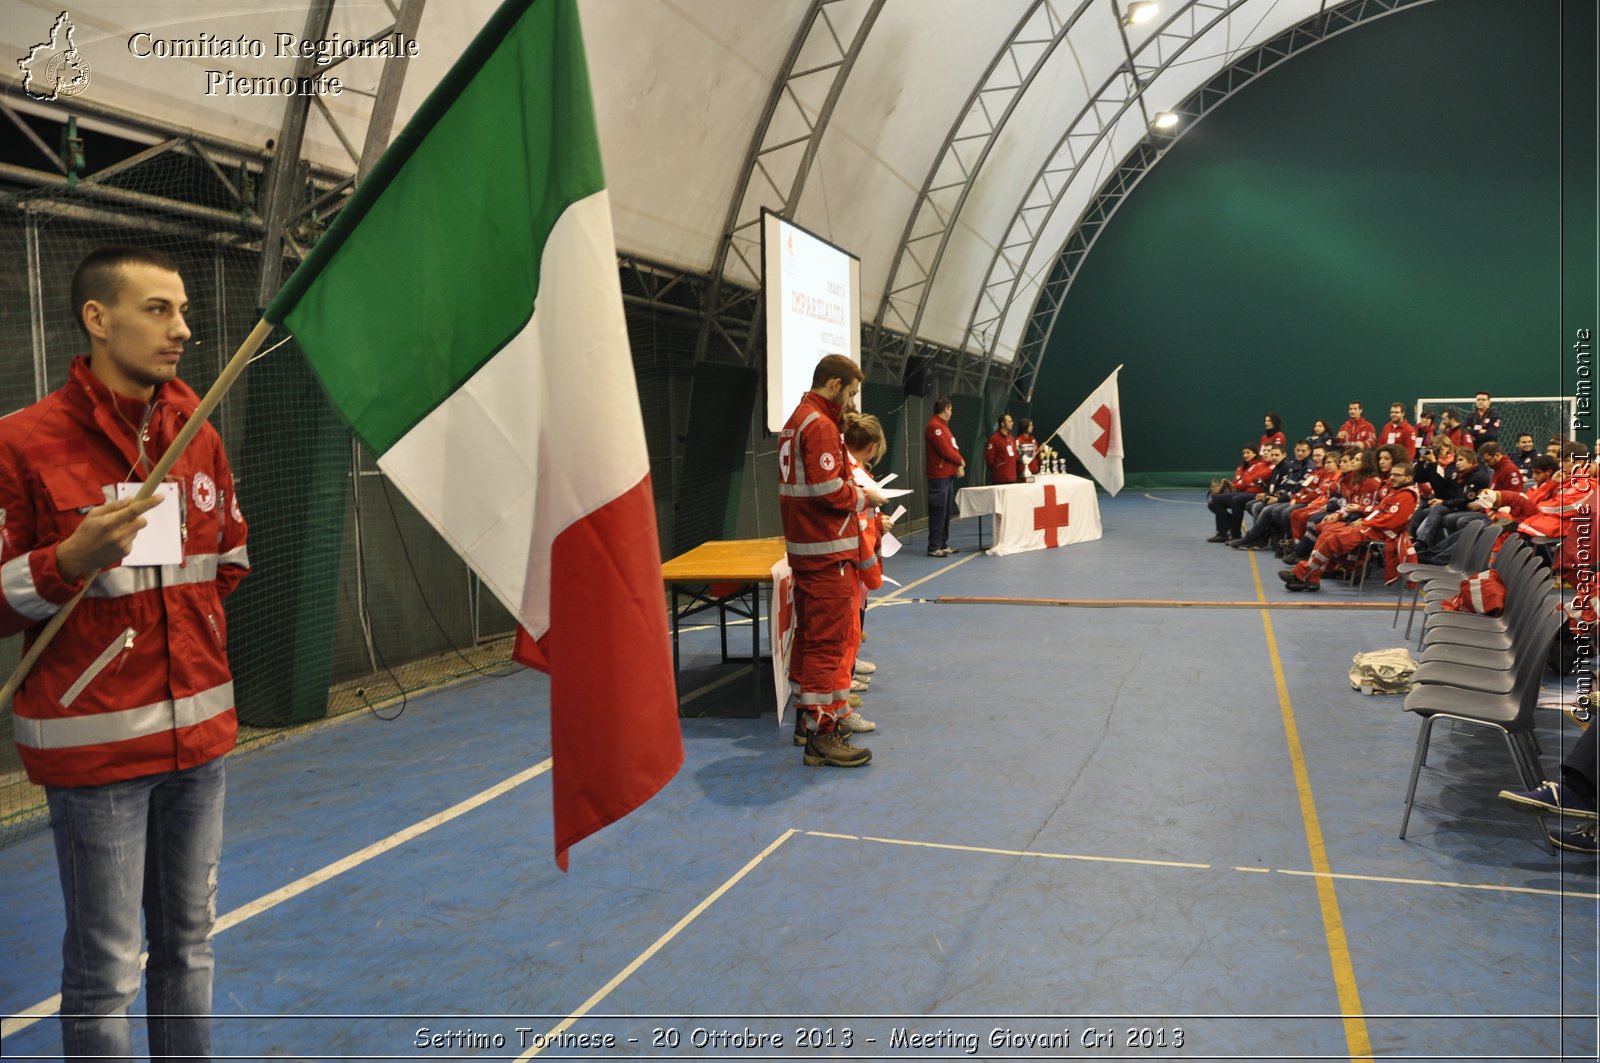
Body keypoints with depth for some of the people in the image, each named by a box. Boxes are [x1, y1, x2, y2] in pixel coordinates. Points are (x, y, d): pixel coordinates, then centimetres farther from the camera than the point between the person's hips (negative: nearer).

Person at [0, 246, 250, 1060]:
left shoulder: (198, 437, 7)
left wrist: (190, 630, 10)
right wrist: (71, 560, -23)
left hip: (198, 731, 5)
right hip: (94, 743, -5)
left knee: (188, 945, 16)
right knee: (106, 970, 4)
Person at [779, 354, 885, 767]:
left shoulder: (795, 421, 16)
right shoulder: (820, 425, -16)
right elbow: (830, 490, -23)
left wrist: (853, 490, 10)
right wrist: (865, 496, -7)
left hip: (803, 547, 10)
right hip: (828, 552, -10)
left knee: (809, 636, 18)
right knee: (828, 643, -5)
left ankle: (809, 715, 30)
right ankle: (822, 736, 0)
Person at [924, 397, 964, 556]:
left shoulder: (943, 426, 19)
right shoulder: (935, 426, -13)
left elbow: (953, 448, 15)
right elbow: (945, 450, -19)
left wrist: (959, 465, -2)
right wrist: (960, 461, -3)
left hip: (948, 475, 10)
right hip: (939, 477, -10)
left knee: (946, 512, 13)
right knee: (938, 512, -9)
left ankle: (943, 545, 19)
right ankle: (934, 548, -7)